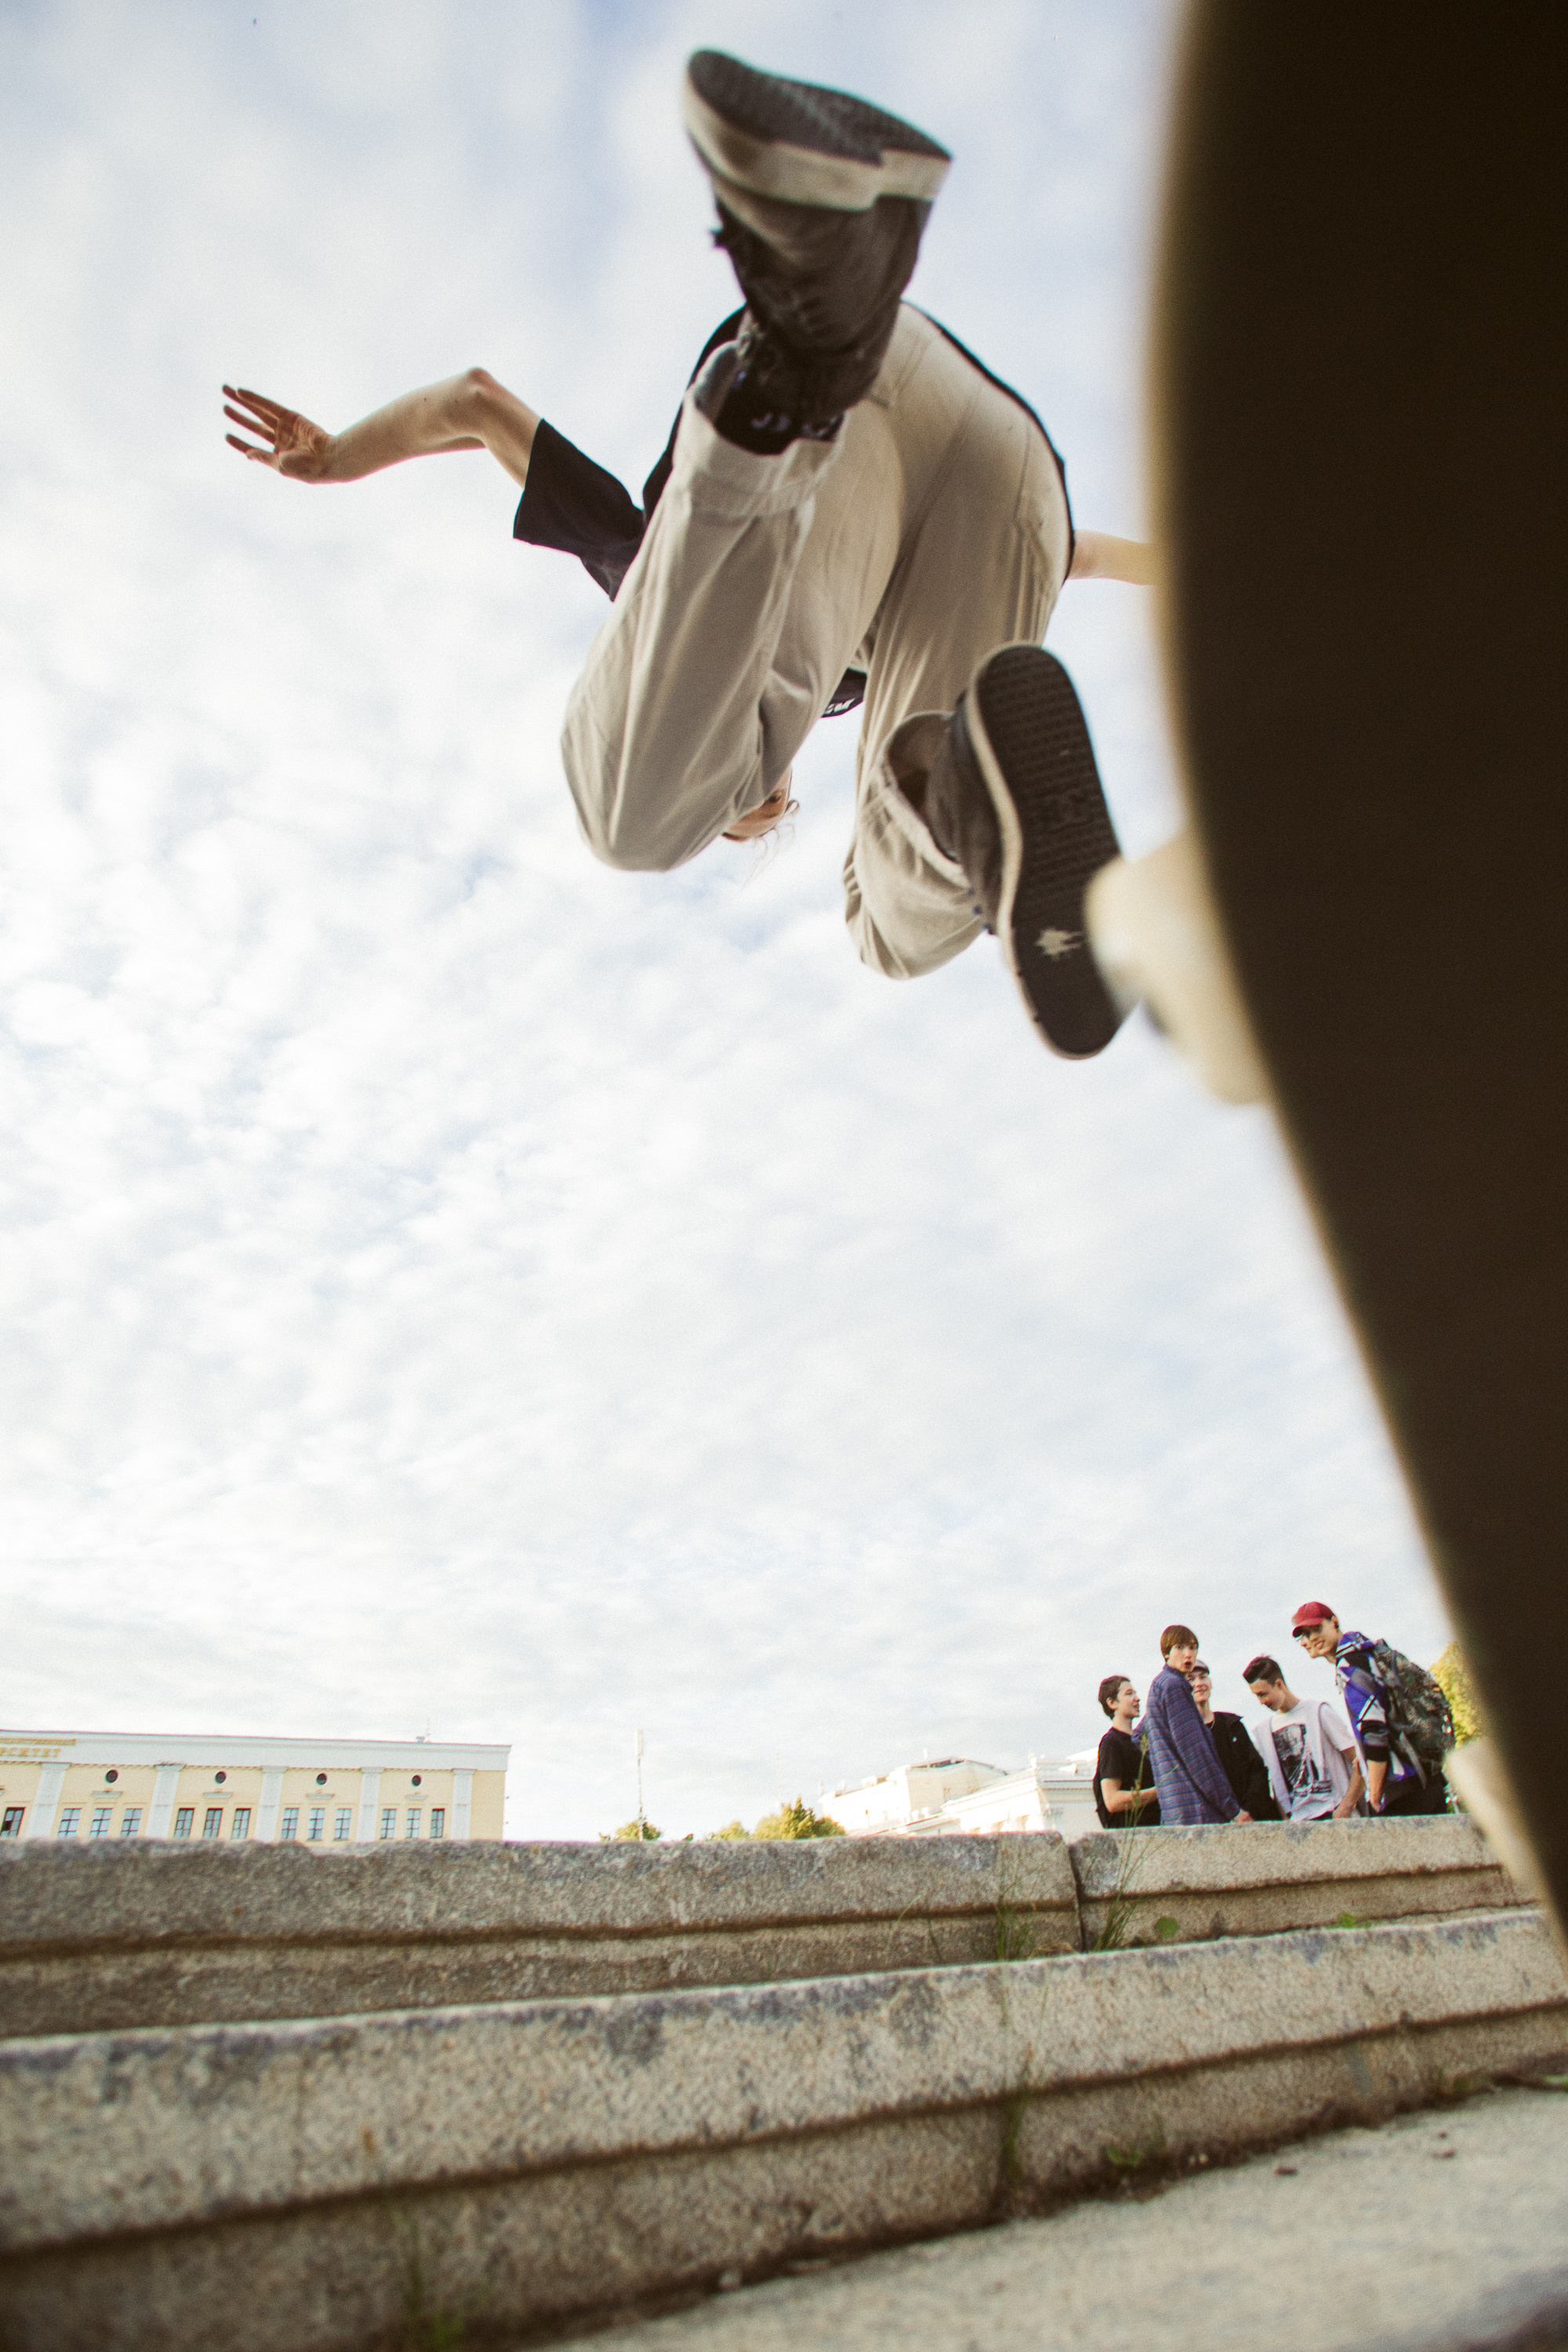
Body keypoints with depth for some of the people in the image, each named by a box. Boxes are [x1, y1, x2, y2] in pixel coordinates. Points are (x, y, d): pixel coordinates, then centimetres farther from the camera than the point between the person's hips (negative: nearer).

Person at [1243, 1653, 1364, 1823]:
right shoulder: (1261, 1730, 11)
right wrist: (1285, 1820, 4)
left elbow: (1359, 1762, -4)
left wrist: (1346, 1808, -11)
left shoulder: (1320, 1711, -2)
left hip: (1334, 1814, -4)